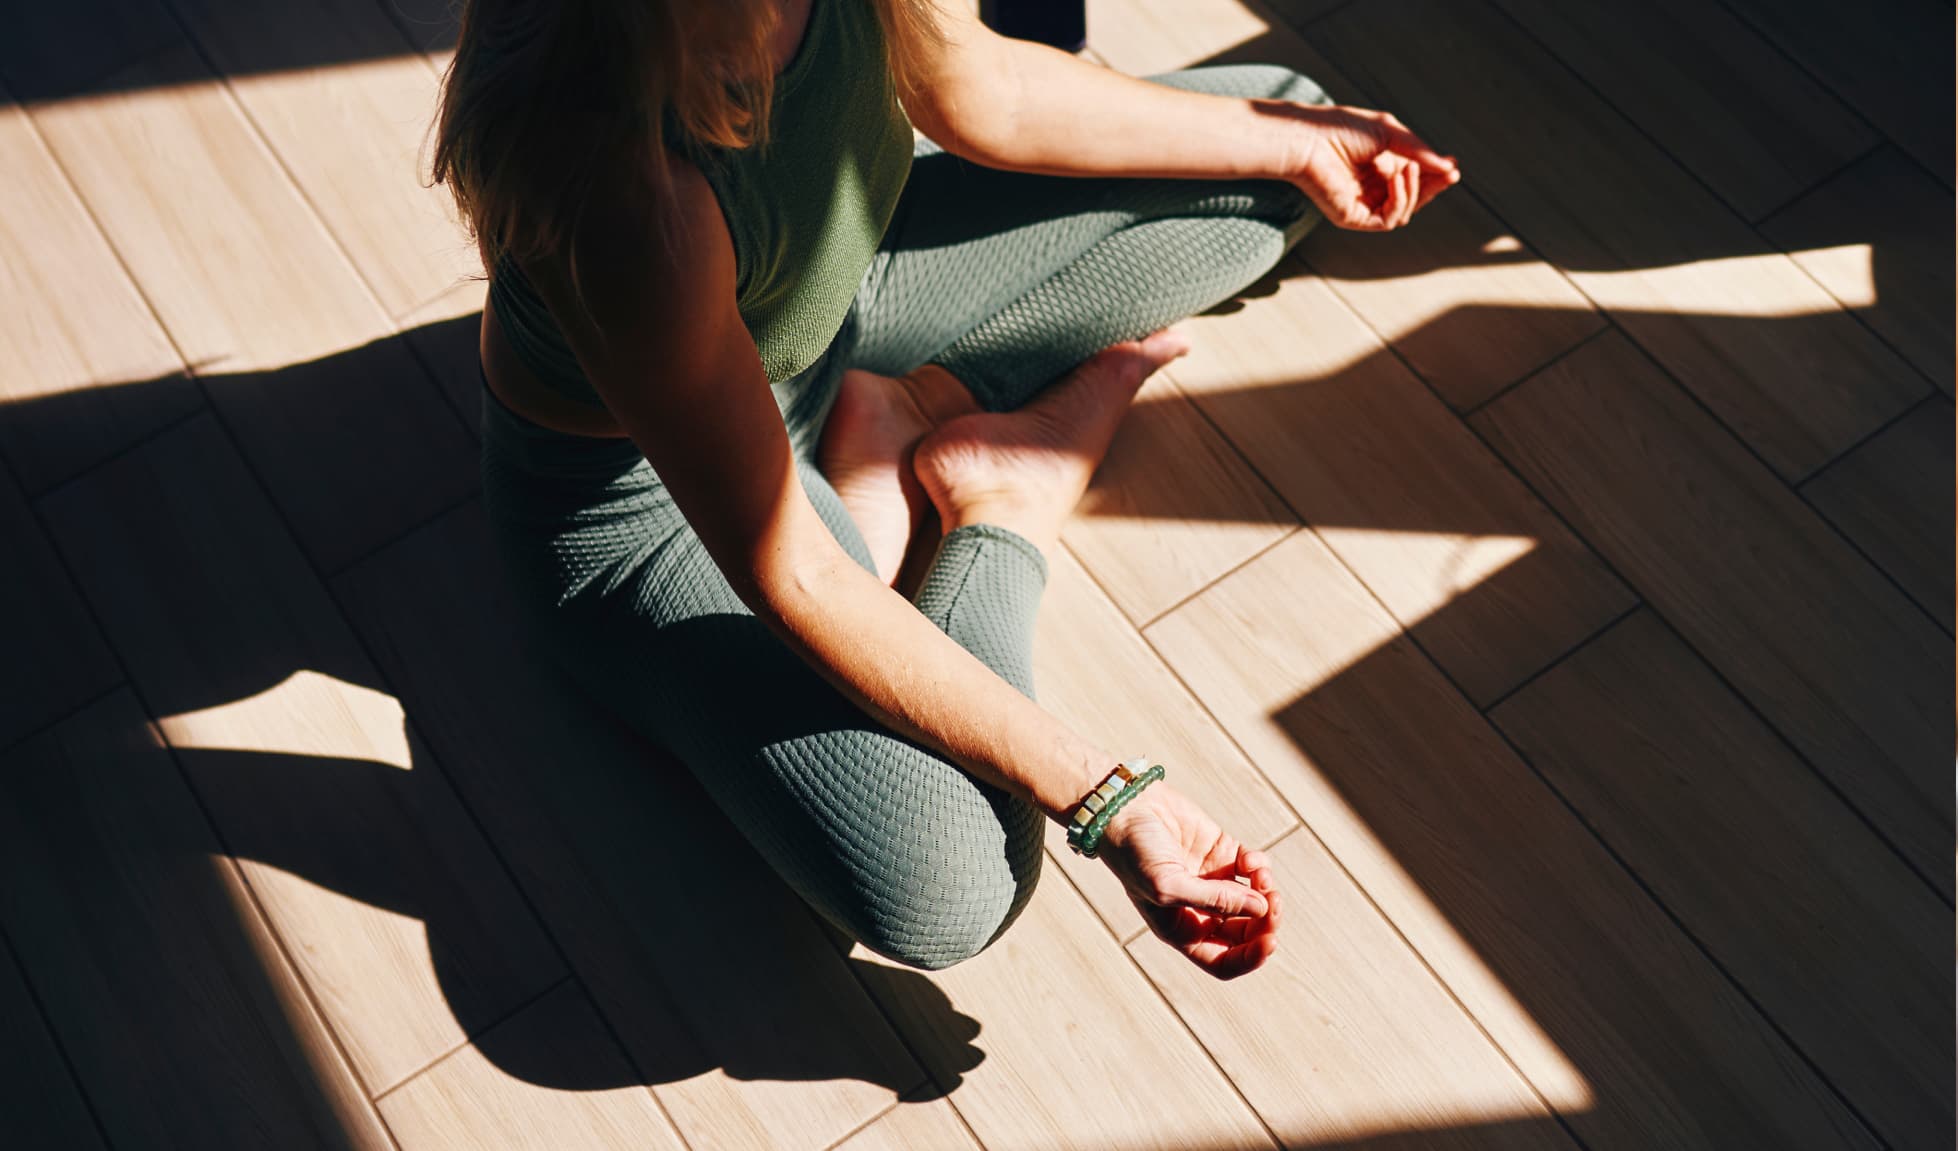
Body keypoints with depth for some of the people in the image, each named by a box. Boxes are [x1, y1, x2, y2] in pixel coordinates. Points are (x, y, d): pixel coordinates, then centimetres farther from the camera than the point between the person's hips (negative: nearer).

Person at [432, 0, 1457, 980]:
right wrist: (1101, 796, -31)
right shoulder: (619, 173, -44)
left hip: (838, 287, 7)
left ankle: (901, 410, 2)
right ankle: (1004, 512, -1)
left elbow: (975, 94, -3)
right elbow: (786, 580, -34)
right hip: (638, 494, -6)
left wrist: (1296, 144, 0)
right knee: (941, 895, -27)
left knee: (1276, 145, 4)